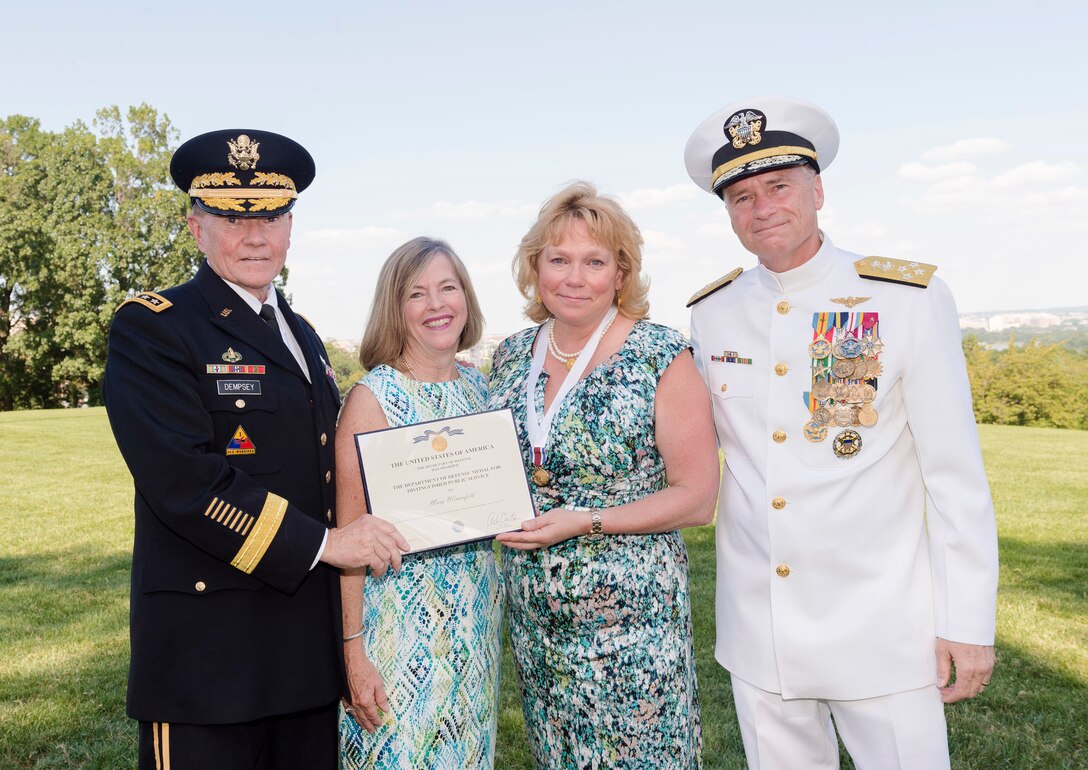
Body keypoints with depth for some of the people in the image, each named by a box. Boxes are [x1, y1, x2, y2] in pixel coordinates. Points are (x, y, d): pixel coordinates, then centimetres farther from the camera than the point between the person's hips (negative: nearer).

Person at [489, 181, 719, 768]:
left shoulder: (661, 357, -11)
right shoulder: (512, 357, 4)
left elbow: (696, 498, -11)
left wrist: (586, 522, -19)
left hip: (630, 621, -4)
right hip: (534, 619, 5)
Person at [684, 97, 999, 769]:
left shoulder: (910, 301, -8)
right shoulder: (711, 313, 2)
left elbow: (956, 474, -7)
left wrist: (970, 621, -7)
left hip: (882, 630, -3)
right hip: (757, 630, 4)